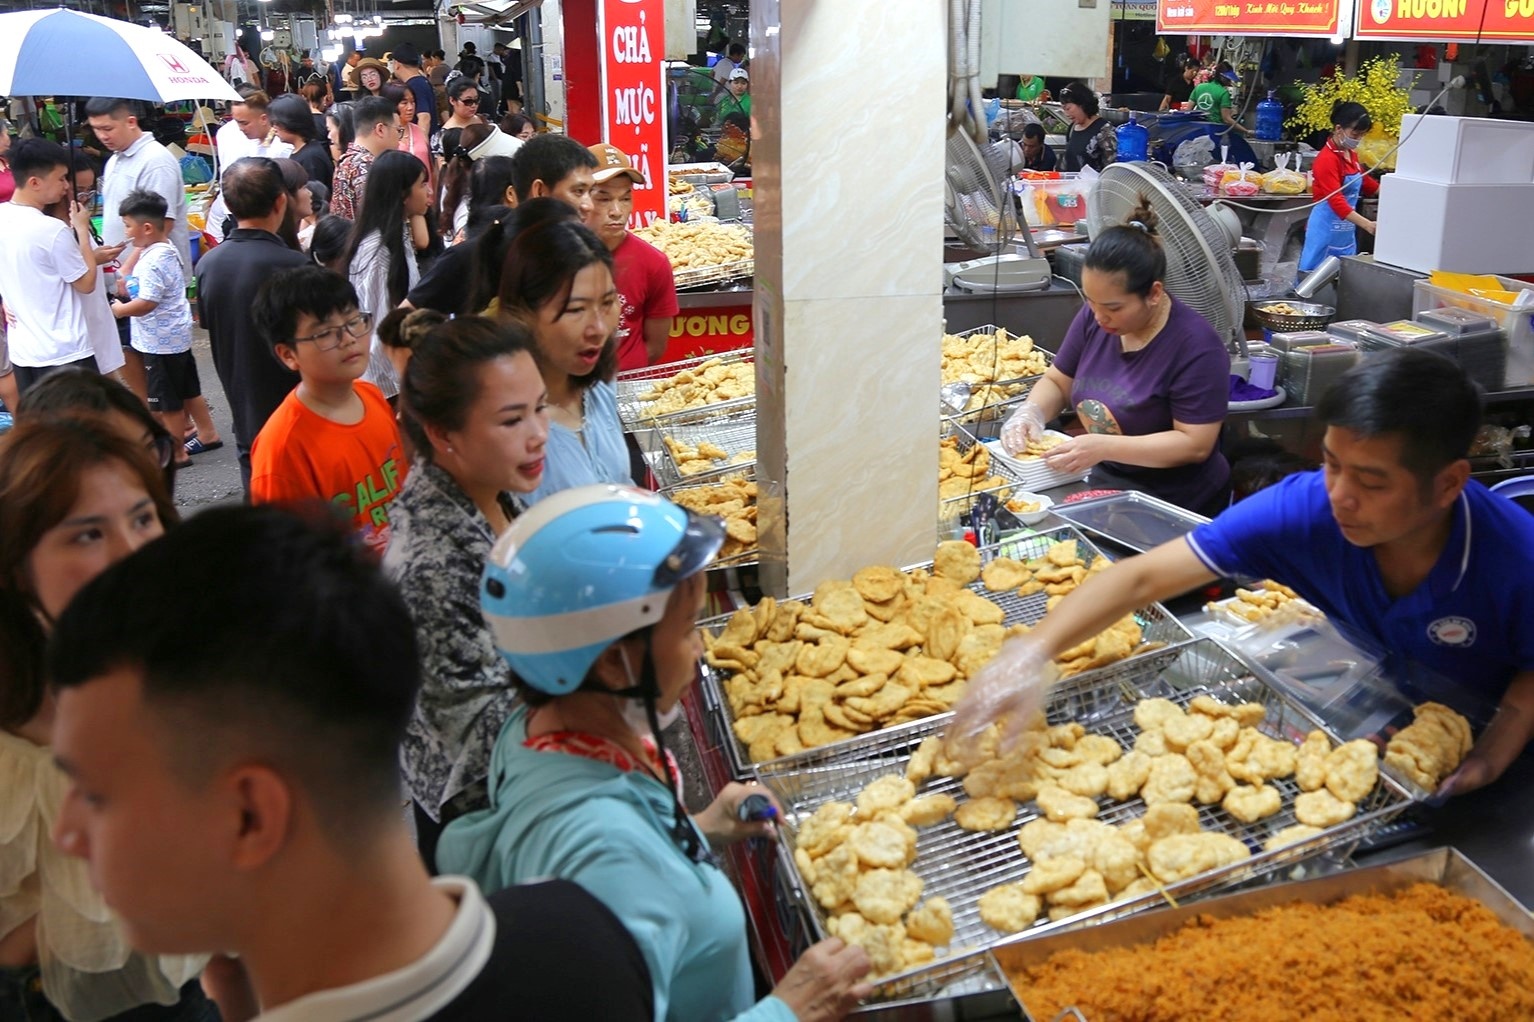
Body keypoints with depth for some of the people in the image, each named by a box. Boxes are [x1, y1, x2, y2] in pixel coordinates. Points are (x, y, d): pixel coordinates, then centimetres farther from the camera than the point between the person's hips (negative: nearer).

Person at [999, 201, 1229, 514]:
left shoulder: (1196, 347, -20)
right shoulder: (1094, 317, -2)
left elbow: (1195, 444, -21)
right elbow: (1057, 382, 11)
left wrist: (1103, 447, -29)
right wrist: (1031, 411, -12)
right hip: (1102, 483, 7)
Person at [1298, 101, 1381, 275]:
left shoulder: (1351, 154, 8)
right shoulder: (1327, 159, -18)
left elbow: (1364, 181, 28)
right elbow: (1337, 202, -28)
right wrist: (1367, 225, -36)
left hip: (1346, 230, 9)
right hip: (1327, 229, -9)